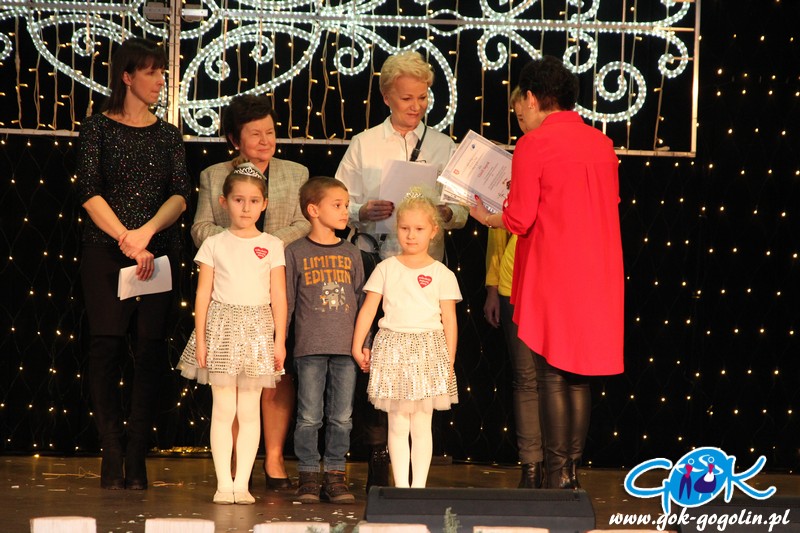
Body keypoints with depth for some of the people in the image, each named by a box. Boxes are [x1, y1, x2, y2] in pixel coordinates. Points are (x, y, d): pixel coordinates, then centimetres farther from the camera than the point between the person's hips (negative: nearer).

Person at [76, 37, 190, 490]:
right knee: (107, 346, -7)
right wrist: (128, 242, -13)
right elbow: (90, 193, -4)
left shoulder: (169, 135, 13)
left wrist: (147, 232, -15)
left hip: (159, 251, 2)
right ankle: (113, 453, 0)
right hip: (105, 249, -2)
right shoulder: (99, 128, 5)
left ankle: (137, 457, 0)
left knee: (151, 348, -4)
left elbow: (180, 196, 3)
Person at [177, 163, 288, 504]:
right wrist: (200, 340, -2)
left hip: (257, 330, 1)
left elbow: (278, 296, 5)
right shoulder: (214, 245, 4)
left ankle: (242, 482, 7)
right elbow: (203, 294, 3)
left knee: (249, 410, 3)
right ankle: (224, 483, 4)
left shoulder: (272, 246, 5)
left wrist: (279, 340, 0)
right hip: (221, 326, -1)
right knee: (223, 409, 0)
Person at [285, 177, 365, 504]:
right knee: (309, 417, -1)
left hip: (346, 347, 3)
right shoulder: (296, 253, 3)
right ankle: (308, 476, 7)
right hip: (310, 346, -3)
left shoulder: (351, 254, 11)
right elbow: (286, 301, 4)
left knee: (342, 417, 4)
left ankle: (335, 475, 11)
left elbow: (361, 301, 14)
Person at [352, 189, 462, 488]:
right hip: (393, 348, 1)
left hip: (428, 350, -1)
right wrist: (358, 346, 0)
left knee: (422, 424, 1)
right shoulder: (386, 269, 7)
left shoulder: (441, 274, 4)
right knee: (397, 423, 3)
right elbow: (368, 309, 7)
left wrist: (449, 362, 1)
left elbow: (449, 320, 4)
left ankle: (419, 485, 7)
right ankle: (400, 485, 8)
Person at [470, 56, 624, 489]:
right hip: (598, 274, 6)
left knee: (552, 376, -1)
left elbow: (519, 220, -11)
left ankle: (557, 477, -2)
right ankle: (573, 472, 13)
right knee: (578, 376, 11)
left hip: (552, 274, -6)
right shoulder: (602, 144, 10)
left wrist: (485, 217, 9)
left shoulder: (533, 144, -9)